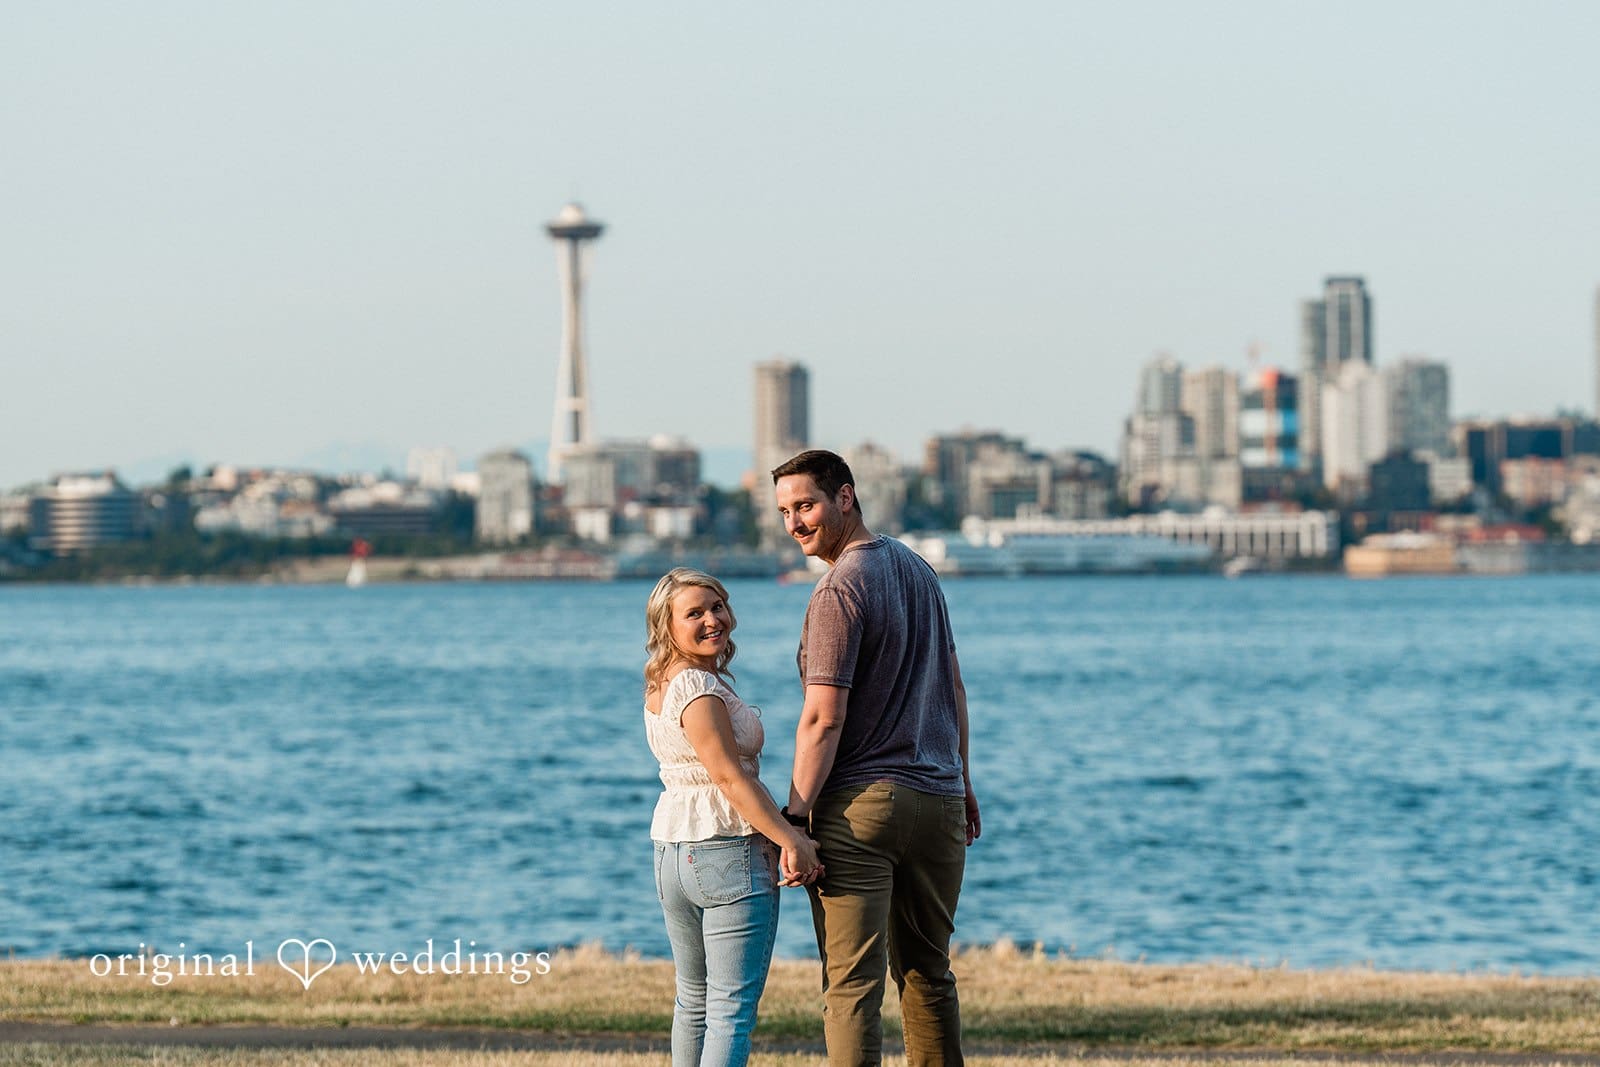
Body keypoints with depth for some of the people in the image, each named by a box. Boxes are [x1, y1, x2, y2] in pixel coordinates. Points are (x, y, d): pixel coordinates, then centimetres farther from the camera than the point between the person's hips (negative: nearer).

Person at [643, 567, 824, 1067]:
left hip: (672, 852, 10)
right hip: (729, 855, -10)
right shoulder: (698, 688, -17)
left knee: (694, 998, 21)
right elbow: (729, 777, -21)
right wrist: (792, 840, -18)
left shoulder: (661, 687, 13)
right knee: (733, 1007, -10)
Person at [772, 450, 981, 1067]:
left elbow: (824, 719, -17)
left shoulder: (840, 590, -12)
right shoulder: (917, 569, 13)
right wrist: (962, 782, 28)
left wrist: (795, 816, -16)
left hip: (861, 806, -8)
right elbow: (952, 684, 21)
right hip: (937, 800, 8)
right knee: (927, 972, 16)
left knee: (852, 984, -8)